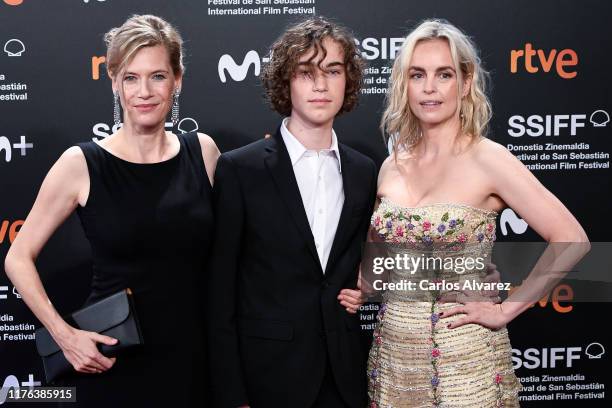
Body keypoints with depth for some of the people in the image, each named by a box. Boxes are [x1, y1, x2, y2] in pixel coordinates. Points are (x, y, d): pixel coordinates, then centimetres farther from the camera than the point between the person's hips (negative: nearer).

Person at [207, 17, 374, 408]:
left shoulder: (364, 172, 4)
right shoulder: (239, 169, -10)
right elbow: (221, 292, -9)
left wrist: (360, 289, -3)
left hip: (345, 374, 4)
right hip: (269, 375, -4)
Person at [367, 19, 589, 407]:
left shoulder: (487, 158, -11)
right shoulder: (392, 166, 4)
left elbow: (571, 240, -15)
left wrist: (505, 310, -12)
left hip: (463, 357, -5)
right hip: (392, 355, 5)